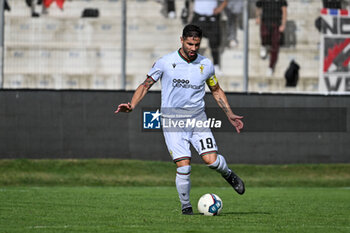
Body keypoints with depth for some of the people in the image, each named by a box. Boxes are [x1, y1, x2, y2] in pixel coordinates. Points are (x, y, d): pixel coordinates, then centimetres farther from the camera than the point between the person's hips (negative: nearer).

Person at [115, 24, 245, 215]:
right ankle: (185, 205, 10)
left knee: (211, 160, -14)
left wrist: (230, 115, 12)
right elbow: (146, 85, 3)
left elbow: (216, 90, 18)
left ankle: (228, 174, 21)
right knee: (184, 166, -12)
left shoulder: (206, 65, 3)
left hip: (198, 118, 2)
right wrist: (132, 105, -12)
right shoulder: (165, 63, -5)